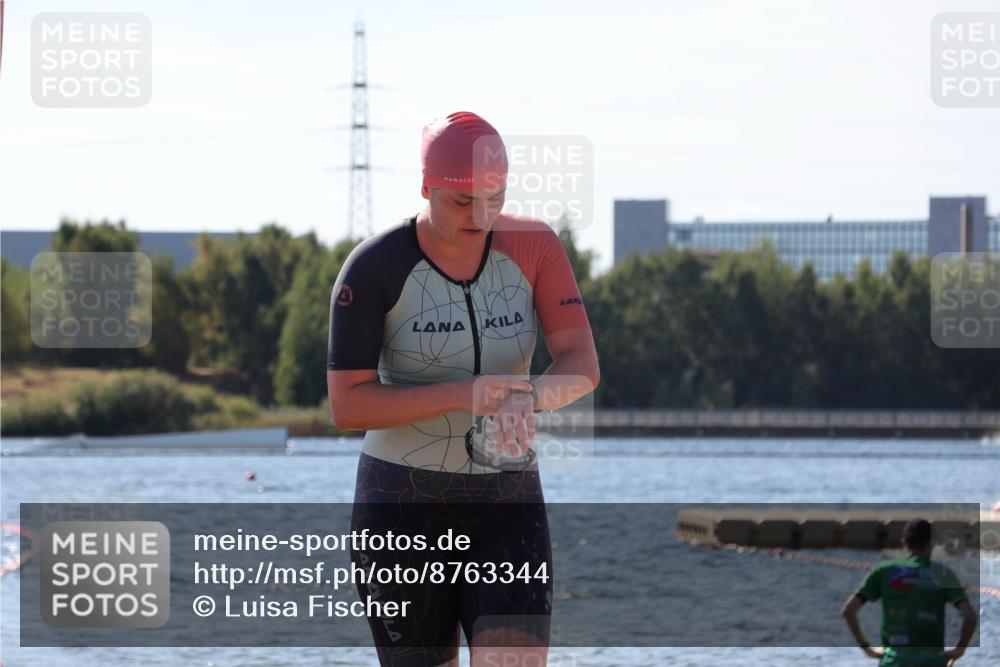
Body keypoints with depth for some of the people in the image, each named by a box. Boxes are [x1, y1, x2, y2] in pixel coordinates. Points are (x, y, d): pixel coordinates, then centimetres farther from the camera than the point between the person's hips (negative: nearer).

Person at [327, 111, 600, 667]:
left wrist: (528, 399, -33)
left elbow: (584, 364, -10)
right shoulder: (375, 269, -12)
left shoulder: (534, 246, -5)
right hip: (401, 502, -2)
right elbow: (347, 406, -15)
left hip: (508, 501, 2)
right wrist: (462, 394, -27)